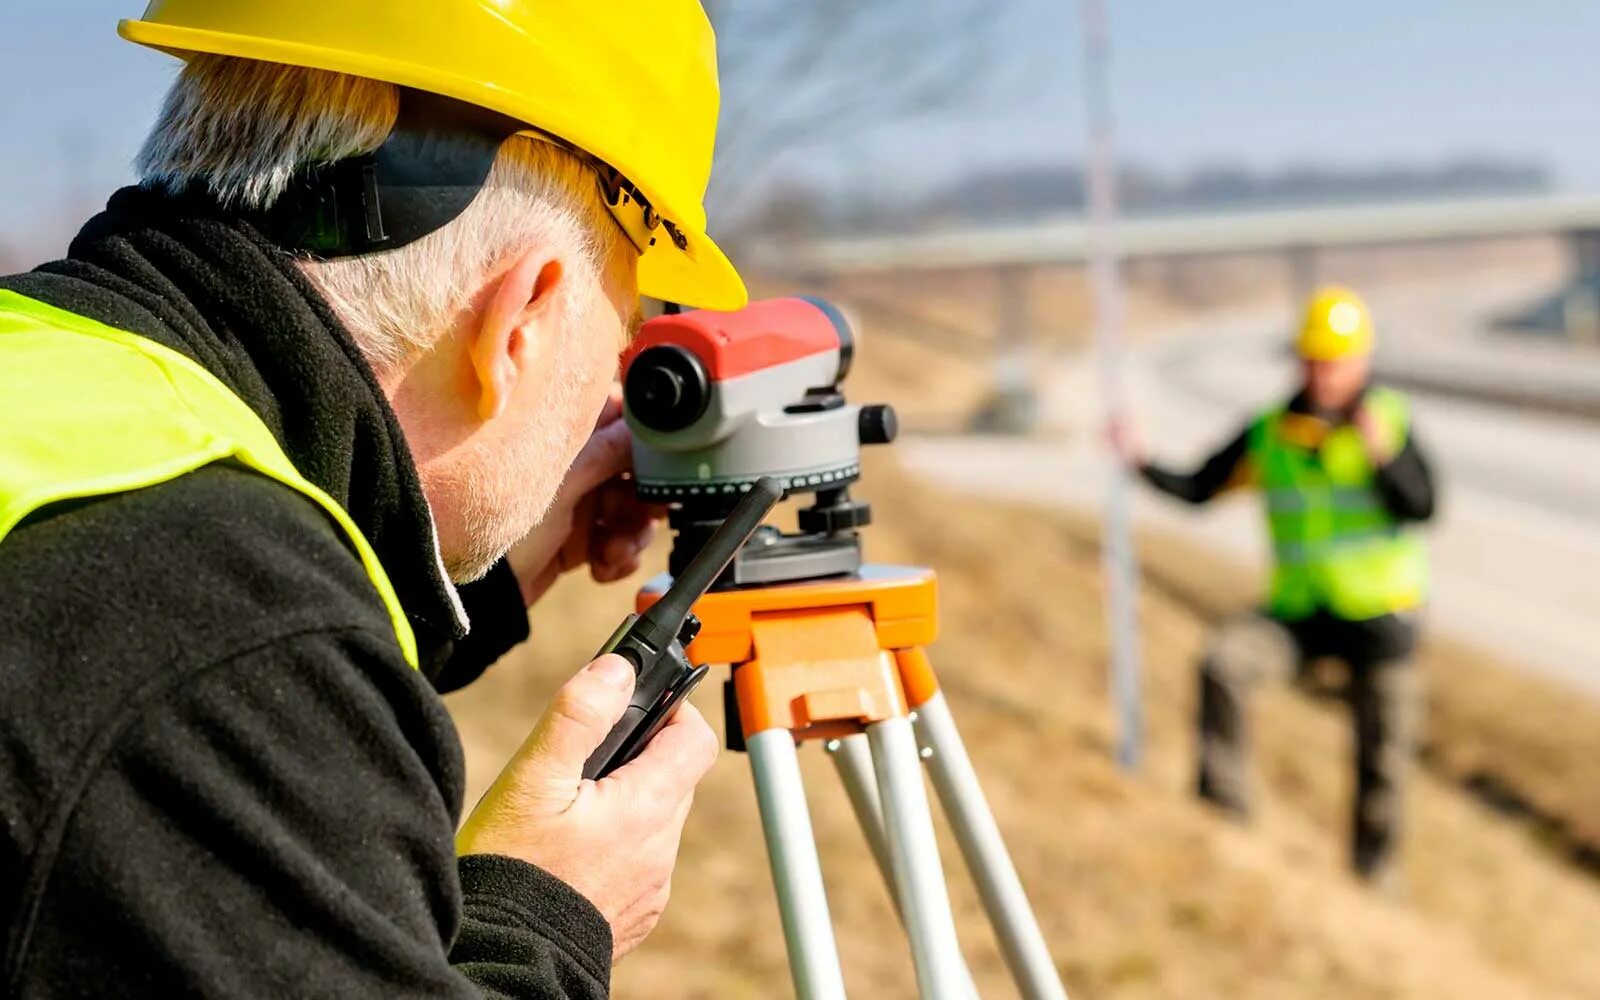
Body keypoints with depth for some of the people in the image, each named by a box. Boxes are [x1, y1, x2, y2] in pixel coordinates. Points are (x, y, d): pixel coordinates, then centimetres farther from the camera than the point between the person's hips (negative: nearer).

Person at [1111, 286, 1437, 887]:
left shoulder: (1390, 422, -5)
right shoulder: (1269, 433, 1)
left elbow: (1422, 507, -16)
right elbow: (1198, 489, 1)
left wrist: (1384, 455, -31)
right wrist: (1141, 462, -15)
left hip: (1380, 614, -2)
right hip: (1299, 612, 2)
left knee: (1382, 758, 6)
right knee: (1223, 662, -25)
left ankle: (1374, 875, 25)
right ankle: (1225, 810, -19)